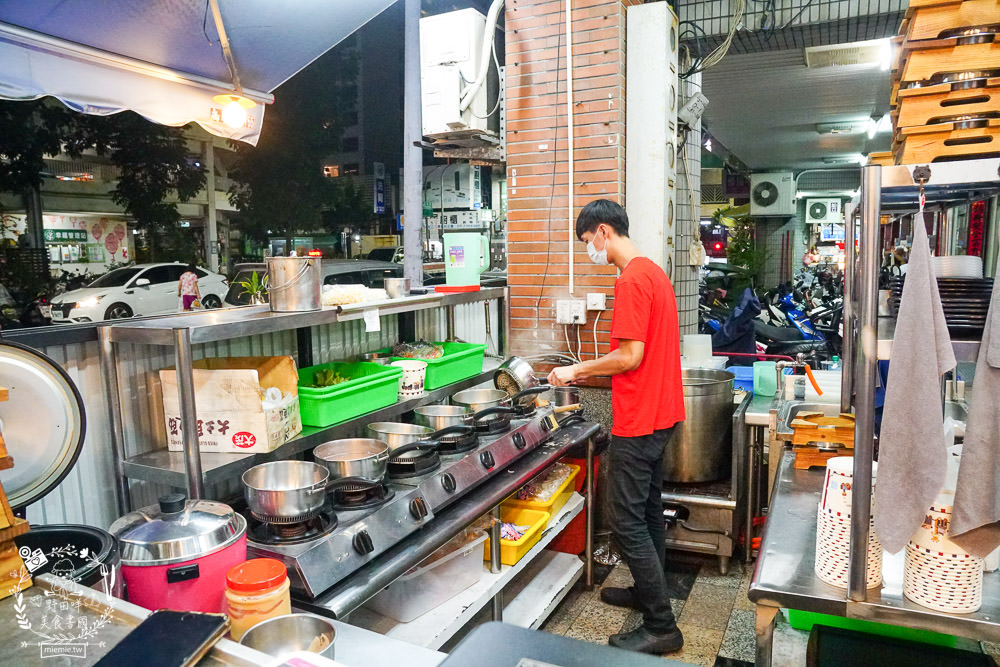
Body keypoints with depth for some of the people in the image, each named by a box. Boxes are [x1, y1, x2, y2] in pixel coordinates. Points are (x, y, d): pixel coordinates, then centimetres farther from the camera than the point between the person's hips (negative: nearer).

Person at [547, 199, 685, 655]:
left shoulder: (631, 280, -19)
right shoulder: (654, 272, 13)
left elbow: (631, 356, -22)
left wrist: (577, 369, -9)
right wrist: (591, 371, 14)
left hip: (638, 420, -11)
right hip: (661, 412, 11)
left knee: (627, 521, -2)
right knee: (648, 510, 21)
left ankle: (661, 628, 8)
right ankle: (648, 591, 36)